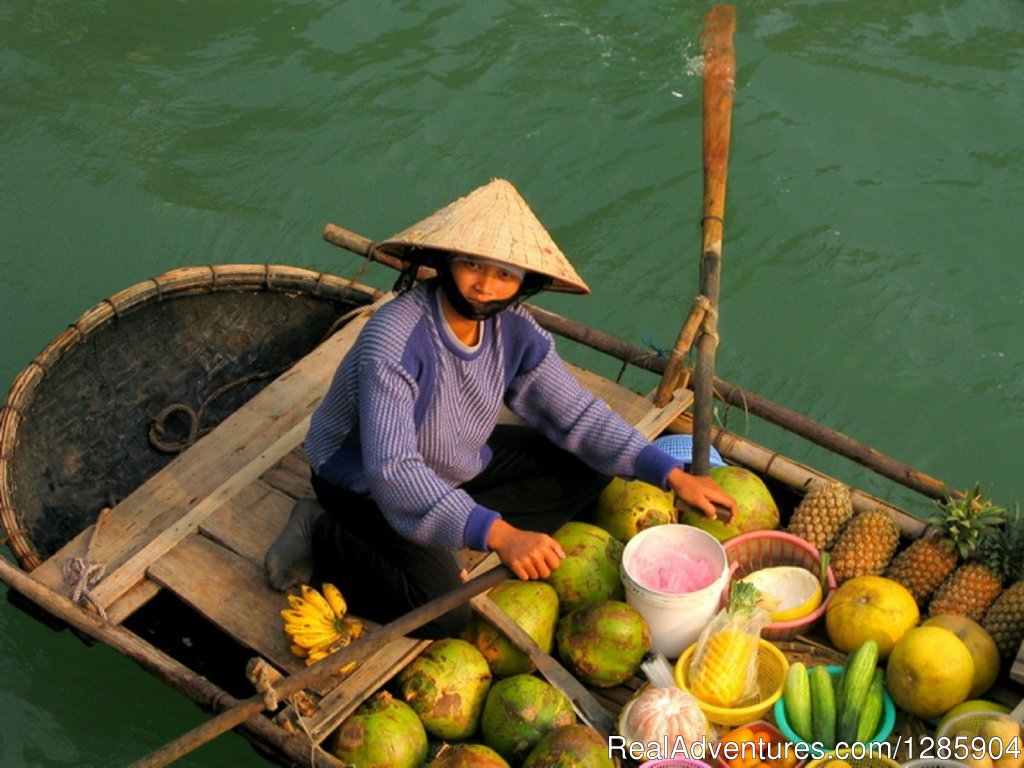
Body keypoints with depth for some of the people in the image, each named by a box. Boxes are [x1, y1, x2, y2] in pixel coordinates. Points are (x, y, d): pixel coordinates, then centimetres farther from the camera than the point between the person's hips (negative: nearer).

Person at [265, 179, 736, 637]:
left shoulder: (514, 331, -14)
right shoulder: (396, 340, -35)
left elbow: (577, 415, -8)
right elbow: (391, 471, -43)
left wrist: (673, 475, -17)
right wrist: (498, 535, -52)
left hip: (458, 463, 7)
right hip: (362, 479, -7)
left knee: (589, 468, -1)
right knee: (442, 613, -26)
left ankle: (456, 537, -6)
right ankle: (323, 539, -4)